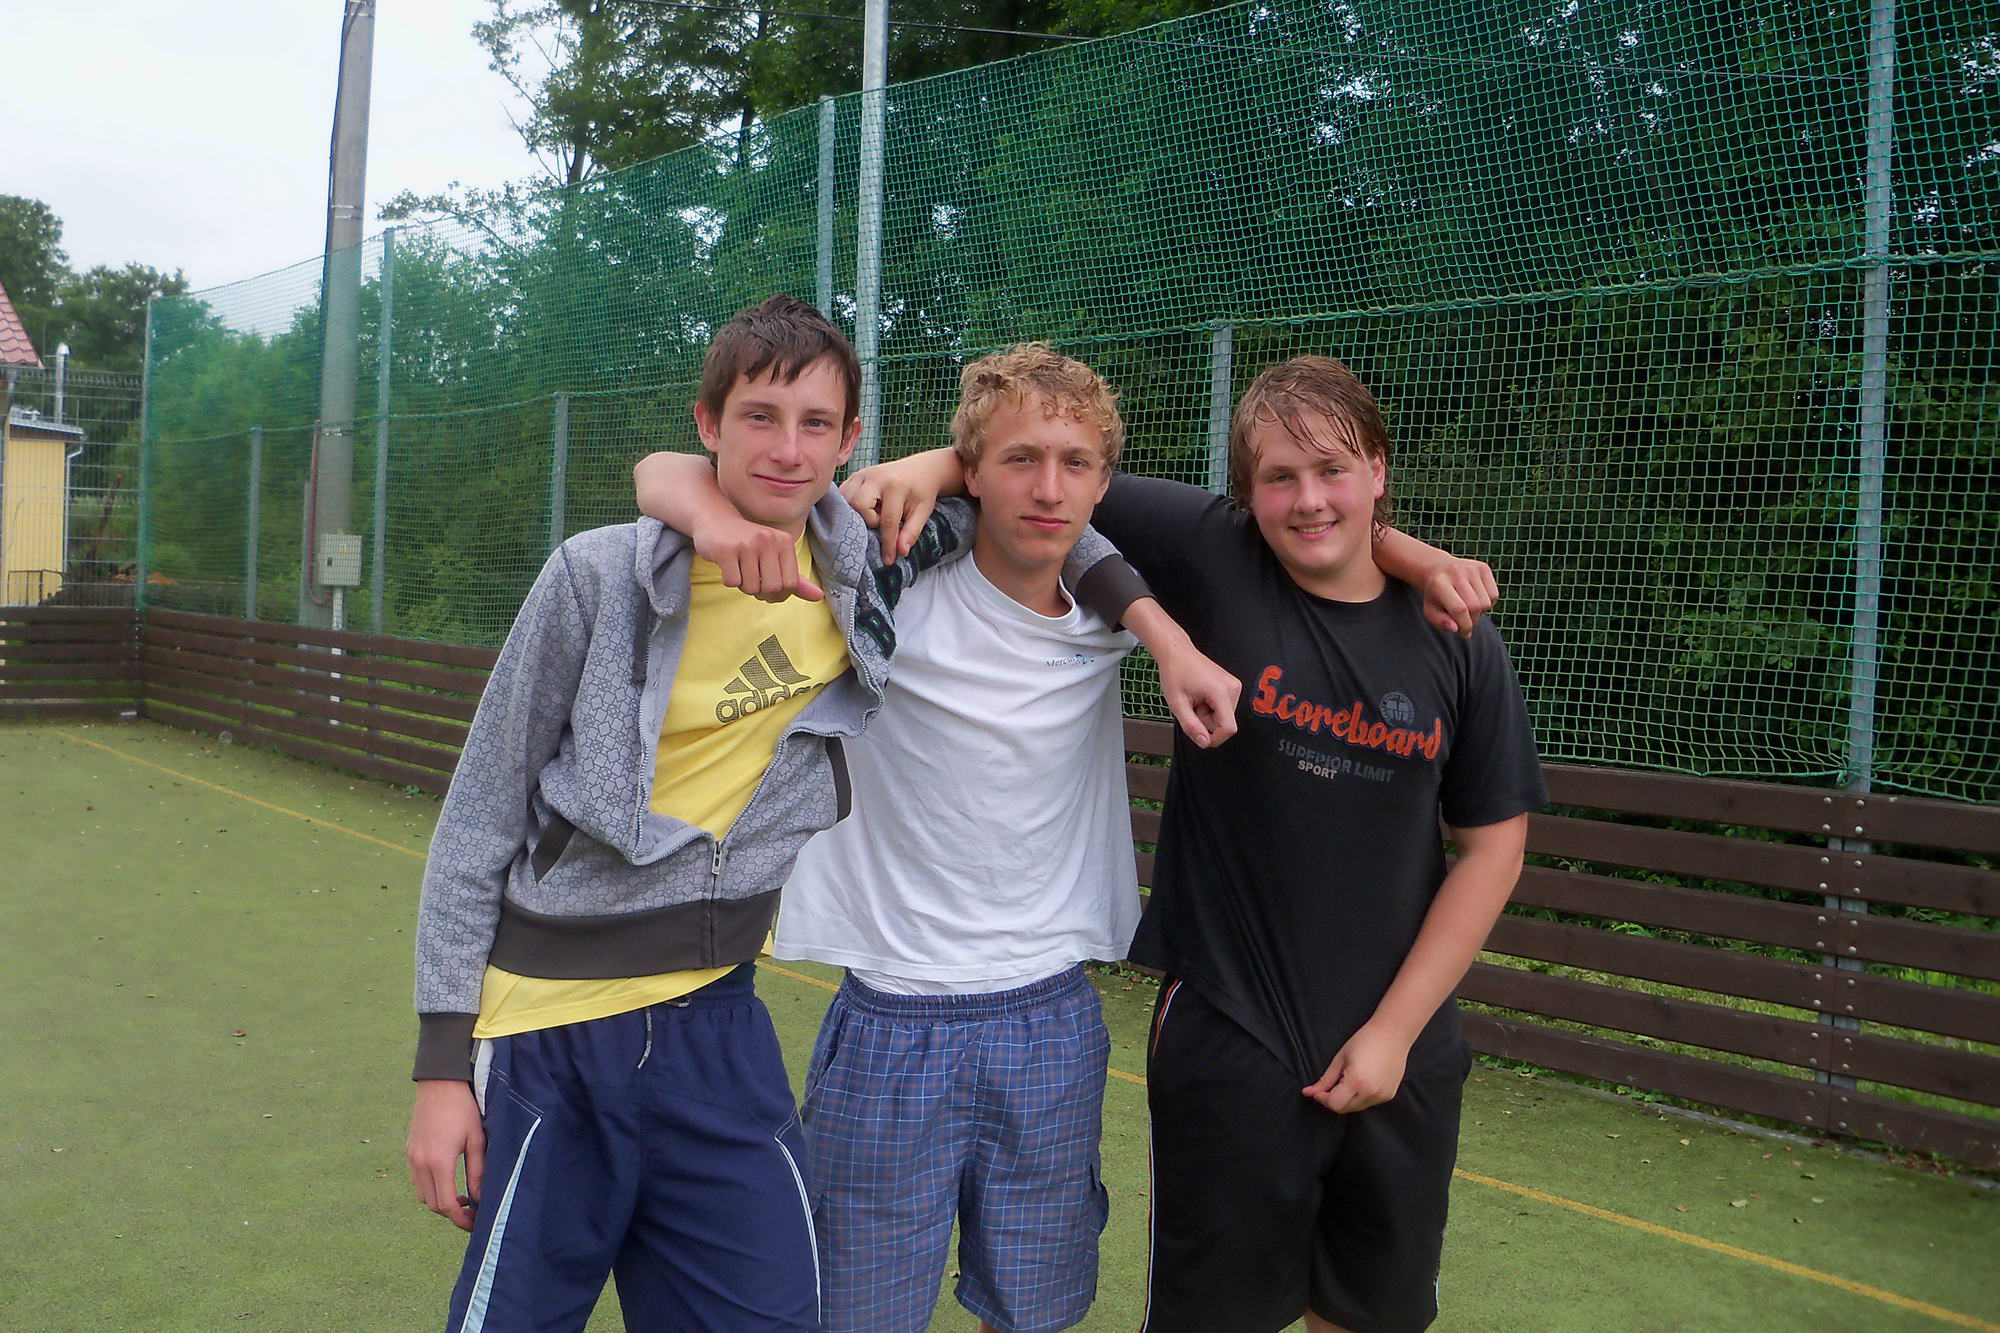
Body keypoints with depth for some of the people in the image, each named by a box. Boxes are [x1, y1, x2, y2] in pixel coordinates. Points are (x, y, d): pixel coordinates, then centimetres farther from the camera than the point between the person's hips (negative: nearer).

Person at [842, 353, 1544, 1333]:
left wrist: (1394, 1029, -5)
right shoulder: (1212, 557, -10)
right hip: (1228, 1040, -3)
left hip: (1402, 1048, 3)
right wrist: (937, 465, -24)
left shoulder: (1455, 637, -4)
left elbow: (1492, 846, -1)